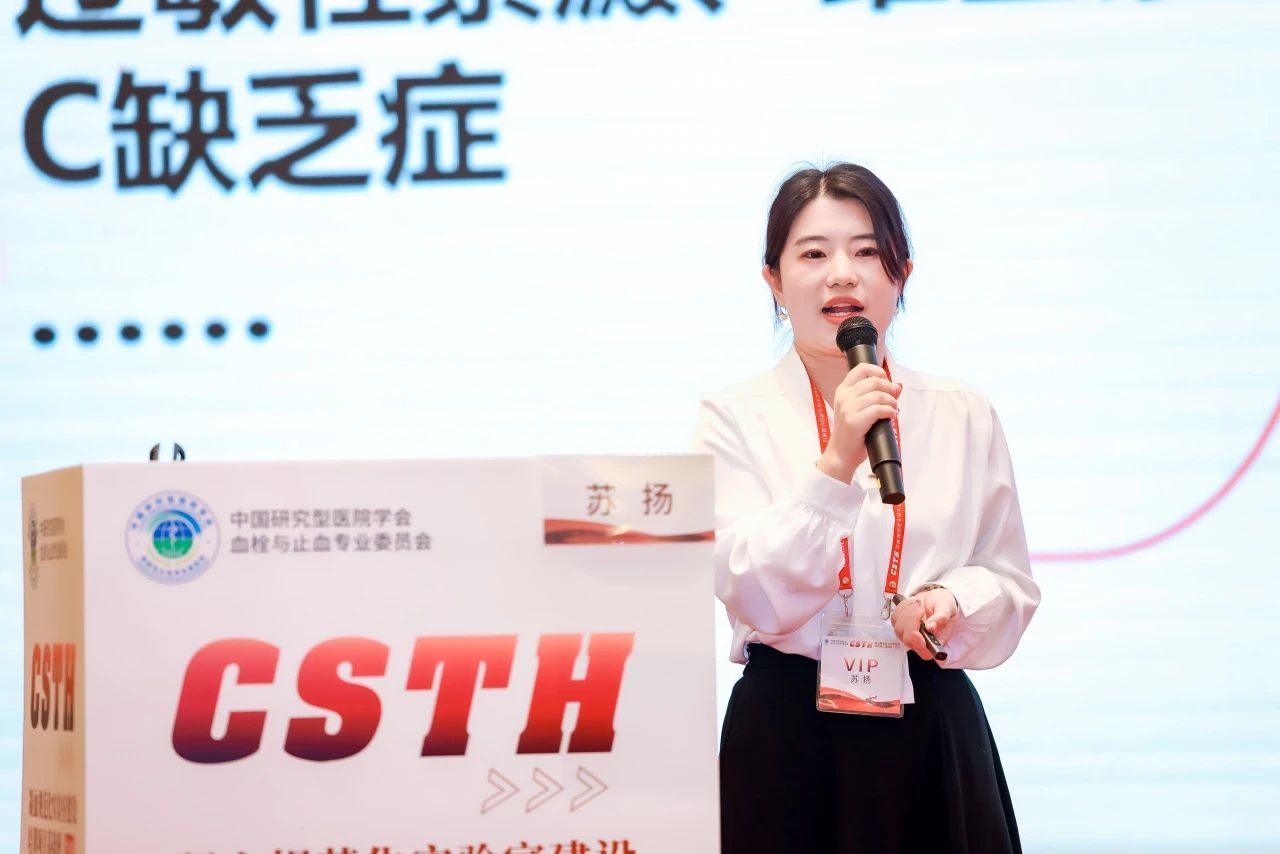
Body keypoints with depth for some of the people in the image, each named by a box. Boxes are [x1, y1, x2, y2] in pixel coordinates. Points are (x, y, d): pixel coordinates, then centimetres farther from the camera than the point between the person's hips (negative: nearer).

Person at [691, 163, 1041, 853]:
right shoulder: (733, 420, -2)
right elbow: (755, 595, -12)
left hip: (934, 730, 2)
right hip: (787, 736, -2)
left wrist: (952, 603, -12)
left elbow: (1011, 581, 10)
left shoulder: (965, 418, 6)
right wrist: (836, 464, -23)